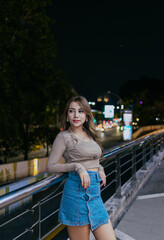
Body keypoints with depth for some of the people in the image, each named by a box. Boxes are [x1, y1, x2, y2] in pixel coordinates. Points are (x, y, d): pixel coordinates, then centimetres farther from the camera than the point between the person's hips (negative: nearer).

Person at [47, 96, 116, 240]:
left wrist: (100, 169, 9)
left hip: (95, 193, 7)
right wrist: (77, 167, -16)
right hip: (78, 191, -6)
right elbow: (51, 167, -6)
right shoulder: (64, 136, -4)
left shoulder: (90, 134, 15)